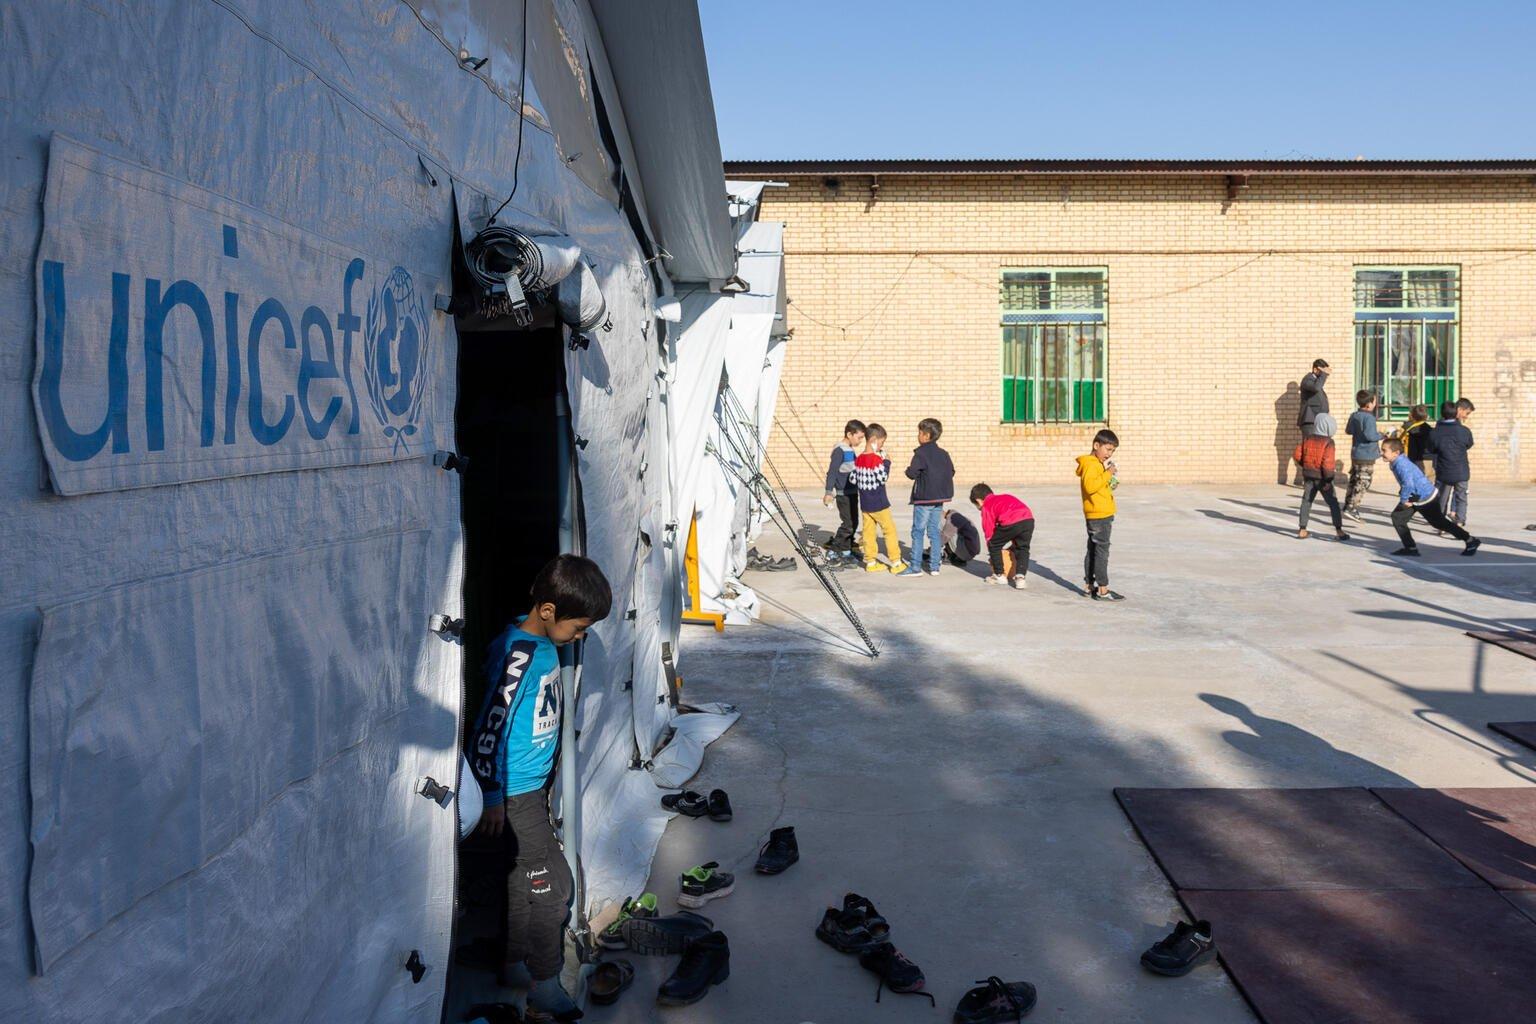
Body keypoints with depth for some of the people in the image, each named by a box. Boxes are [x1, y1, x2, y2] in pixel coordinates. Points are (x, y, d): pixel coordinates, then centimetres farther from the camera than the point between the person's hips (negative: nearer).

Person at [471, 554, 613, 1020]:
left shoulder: (543, 643, 3)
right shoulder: (521, 655, -26)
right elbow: (489, 726, -27)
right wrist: (493, 799, -20)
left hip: (533, 785, 9)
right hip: (516, 792, -9)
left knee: (525, 878, 20)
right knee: (552, 886, 0)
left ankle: (514, 965, 36)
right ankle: (545, 986, 16)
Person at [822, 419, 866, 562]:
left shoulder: (851, 450, 12)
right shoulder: (839, 451, -15)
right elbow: (832, 472, -19)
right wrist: (829, 492, -24)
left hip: (852, 492, 9)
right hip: (844, 494, -9)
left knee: (853, 523, 12)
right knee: (848, 524, -10)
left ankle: (846, 550, 21)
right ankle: (834, 551, -1)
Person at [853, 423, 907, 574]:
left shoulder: (858, 459, 4)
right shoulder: (876, 459, -19)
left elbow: (853, 479, 7)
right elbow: (883, 478, -20)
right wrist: (886, 462, -12)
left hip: (864, 503, 7)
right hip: (878, 503, -7)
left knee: (868, 531, 10)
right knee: (890, 530, 3)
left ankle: (870, 562, 13)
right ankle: (896, 562, 5)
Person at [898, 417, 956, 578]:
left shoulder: (921, 453, -13)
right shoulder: (944, 454, 8)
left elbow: (912, 473, -18)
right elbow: (951, 472, 12)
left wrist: (908, 470, 2)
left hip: (924, 499, -6)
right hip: (939, 498, 6)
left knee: (918, 532, -1)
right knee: (935, 532, 10)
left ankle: (916, 567, -2)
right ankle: (934, 566, 10)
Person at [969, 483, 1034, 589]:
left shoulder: (986, 506, 20)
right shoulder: (1007, 497, 39)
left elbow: (988, 531, 19)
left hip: (1011, 522, -6)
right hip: (1029, 519, 6)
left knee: (994, 546, 16)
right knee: (1022, 549, 24)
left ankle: (1000, 575, 25)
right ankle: (1021, 576, 9)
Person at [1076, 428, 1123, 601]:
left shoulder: (1099, 464, 18)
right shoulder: (1090, 464, -15)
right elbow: (1090, 486, -29)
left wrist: (1110, 483, 10)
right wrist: (1107, 474, -24)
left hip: (1102, 515, 11)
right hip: (1099, 515, -11)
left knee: (1093, 550, 14)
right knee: (1101, 551, -10)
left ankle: (1089, 586, 20)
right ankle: (1103, 590, -9)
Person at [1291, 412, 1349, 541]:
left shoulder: (1307, 439, 1)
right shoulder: (1328, 442, -15)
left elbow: (1297, 455, 2)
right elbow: (1327, 462, -21)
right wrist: (1328, 479, -15)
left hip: (1308, 476, 5)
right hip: (1321, 477, -5)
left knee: (1306, 502, 12)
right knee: (1333, 503, 4)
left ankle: (1302, 529, 9)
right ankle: (1339, 530, 2)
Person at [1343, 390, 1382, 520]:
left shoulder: (1354, 416, 8)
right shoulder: (1368, 417, -18)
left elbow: (1348, 430, 21)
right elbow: (1369, 435, -26)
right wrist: (1381, 435, -10)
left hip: (1355, 454, 9)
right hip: (1367, 457, -9)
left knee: (1354, 481, 16)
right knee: (1362, 483, -6)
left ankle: (1347, 505, 19)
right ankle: (1352, 508, -11)